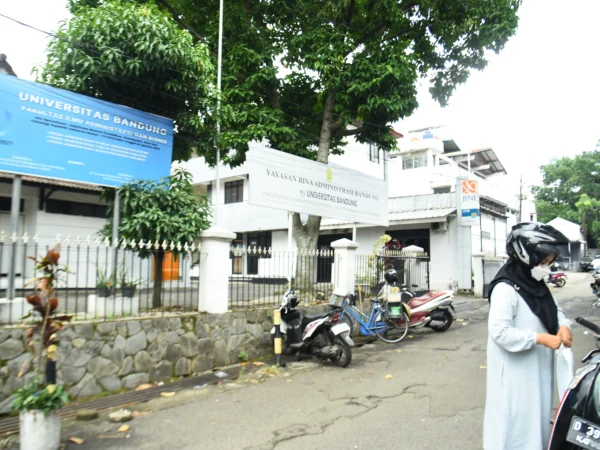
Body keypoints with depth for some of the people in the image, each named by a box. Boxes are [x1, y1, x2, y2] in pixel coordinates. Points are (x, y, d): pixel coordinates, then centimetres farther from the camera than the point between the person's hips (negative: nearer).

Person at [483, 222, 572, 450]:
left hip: (537, 368, 9)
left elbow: (553, 308, 18)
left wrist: (563, 325, -4)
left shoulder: (537, 285, 5)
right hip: (515, 372, -9)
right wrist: (541, 338, -25)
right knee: (515, 419, 4)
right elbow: (500, 332, -28)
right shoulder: (505, 289, -24)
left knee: (536, 415, 24)